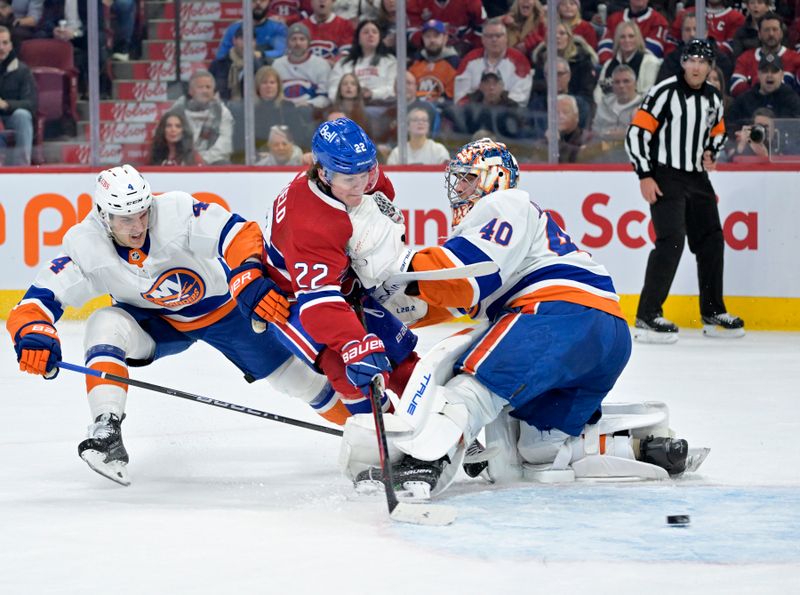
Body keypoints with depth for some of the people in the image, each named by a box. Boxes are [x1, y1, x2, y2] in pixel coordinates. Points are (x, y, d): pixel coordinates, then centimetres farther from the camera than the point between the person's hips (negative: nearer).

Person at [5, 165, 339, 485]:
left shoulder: (175, 211, -33)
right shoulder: (86, 245, -27)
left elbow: (240, 234, -35)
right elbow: (39, 300, -29)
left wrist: (249, 278, -53)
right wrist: (33, 335, -50)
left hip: (221, 306, -1)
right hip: (152, 321, 1)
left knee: (285, 370, -1)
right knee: (105, 325, -29)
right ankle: (106, 435, -32)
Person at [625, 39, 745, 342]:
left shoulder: (713, 98, 7)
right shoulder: (664, 93, -13)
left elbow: (718, 130, 25)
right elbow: (636, 132, -15)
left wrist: (710, 151, 3)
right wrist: (645, 176, -18)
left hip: (697, 178, 7)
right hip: (665, 178, -7)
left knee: (711, 241, 11)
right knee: (671, 240, -19)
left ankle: (713, 314, 25)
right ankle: (647, 317, -17)